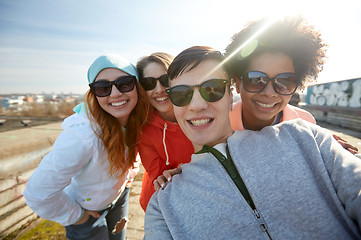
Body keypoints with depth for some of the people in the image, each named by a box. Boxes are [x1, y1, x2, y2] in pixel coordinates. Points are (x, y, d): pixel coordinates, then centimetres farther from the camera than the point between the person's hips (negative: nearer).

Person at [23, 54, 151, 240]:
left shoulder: (135, 118, -20)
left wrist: (127, 175, -3)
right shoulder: (82, 134, -39)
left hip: (119, 195, 5)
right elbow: (38, 193, -31)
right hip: (86, 210, -5)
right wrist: (74, 216, -16)